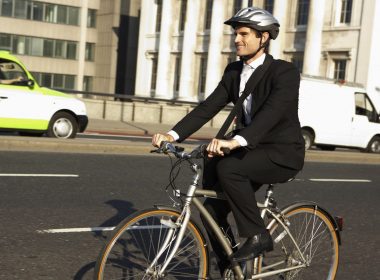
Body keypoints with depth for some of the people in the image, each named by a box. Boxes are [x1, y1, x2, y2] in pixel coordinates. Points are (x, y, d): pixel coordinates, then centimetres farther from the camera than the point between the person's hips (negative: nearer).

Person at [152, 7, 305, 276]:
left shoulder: (285, 72, -17)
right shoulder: (234, 71, 5)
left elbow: (272, 112, -35)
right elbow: (208, 107, -2)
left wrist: (236, 141, -52)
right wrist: (172, 134, -18)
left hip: (282, 153, -7)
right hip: (252, 150, 8)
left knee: (227, 169, -31)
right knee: (212, 209, -4)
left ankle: (258, 236, -15)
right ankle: (230, 269, 14)